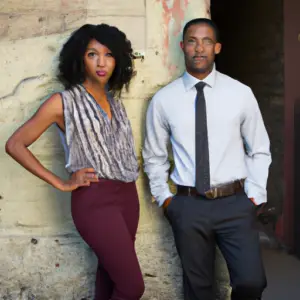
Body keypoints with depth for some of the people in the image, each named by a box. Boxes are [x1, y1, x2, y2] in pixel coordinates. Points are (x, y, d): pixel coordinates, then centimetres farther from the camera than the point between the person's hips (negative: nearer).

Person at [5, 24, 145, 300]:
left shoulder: (114, 100, 12)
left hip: (127, 195, 6)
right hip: (95, 200, -6)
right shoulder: (64, 101, -5)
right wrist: (62, 184, -8)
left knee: (111, 274, 15)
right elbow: (15, 145, -5)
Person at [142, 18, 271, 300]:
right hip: (188, 205, 1)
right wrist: (164, 197, 6)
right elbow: (154, 156, 12)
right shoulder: (163, 99, 0)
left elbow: (259, 150, 7)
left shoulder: (241, 93, 0)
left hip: (235, 203, 0)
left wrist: (254, 196, 0)